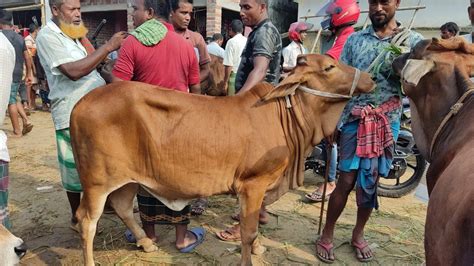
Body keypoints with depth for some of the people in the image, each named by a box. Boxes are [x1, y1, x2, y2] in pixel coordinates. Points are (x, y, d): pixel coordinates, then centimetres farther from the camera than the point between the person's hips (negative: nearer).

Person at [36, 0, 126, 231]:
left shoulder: (74, 34, 14)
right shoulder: (47, 36, -11)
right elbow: (74, 71, -24)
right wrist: (108, 47, -23)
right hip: (73, 115, -8)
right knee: (76, 170, 4)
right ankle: (76, 219, 21)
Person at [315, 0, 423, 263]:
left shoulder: (413, 40, 4)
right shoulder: (355, 39, 5)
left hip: (387, 122, 1)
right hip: (355, 119, 0)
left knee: (370, 183, 9)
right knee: (347, 181, -1)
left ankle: (358, 234, 30)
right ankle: (327, 234, 17)